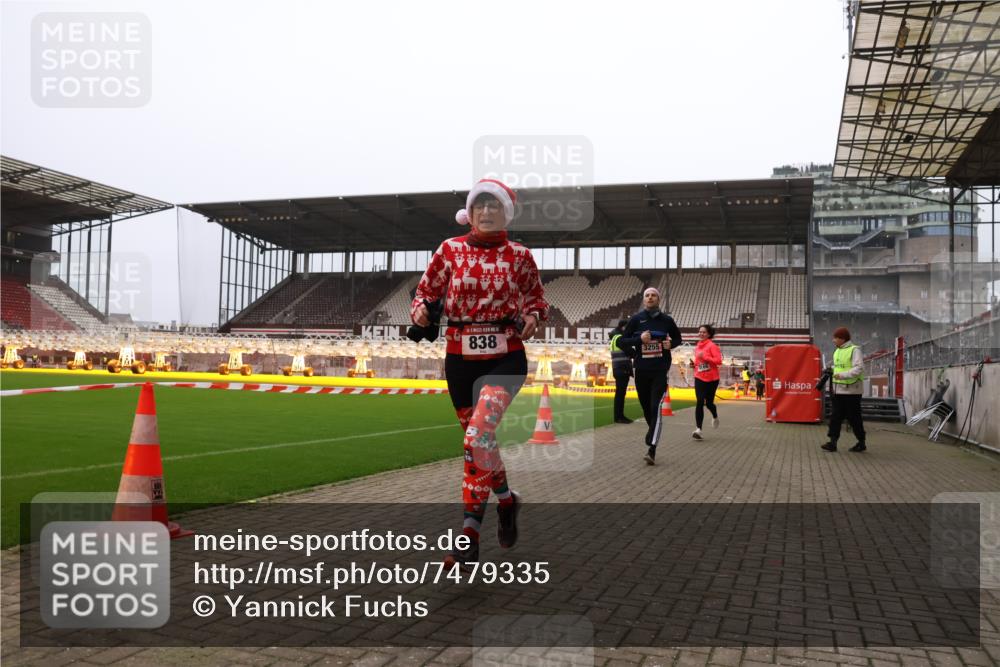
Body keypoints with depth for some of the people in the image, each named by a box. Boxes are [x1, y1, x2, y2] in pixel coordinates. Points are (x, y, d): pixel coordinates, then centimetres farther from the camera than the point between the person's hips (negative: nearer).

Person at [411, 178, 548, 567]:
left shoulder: (519, 255, 1)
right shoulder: (450, 249, 2)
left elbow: (537, 297, 14)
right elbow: (426, 292, 9)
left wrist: (532, 317, -8)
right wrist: (420, 310, -13)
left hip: (505, 357, -3)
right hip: (460, 357, 3)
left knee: (477, 437, -21)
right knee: (478, 440, 12)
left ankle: (470, 534, -10)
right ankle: (506, 502, 39)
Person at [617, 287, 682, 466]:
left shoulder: (666, 320, 3)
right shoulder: (636, 319, 1)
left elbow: (677, 338, 19)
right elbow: (621, 341, 1)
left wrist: (671, 344, -4)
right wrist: (639, 339, -16)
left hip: (660, 370, -2)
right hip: (641, 371, 2)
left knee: (656, 409, -15)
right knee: (646, 409, 12)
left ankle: (651, 450, -20)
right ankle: (653, 436, 38)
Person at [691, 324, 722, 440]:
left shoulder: (712, 345, -11)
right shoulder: (697, 347, 9)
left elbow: (719, 361, -20)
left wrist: (705, 357, -25)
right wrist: (696, 365, 7)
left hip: (711, 379, -4)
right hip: (699, 378, 4)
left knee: (709, 403, 9)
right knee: (699, 403, -10)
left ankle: (715, 416, 45)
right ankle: (698, 429, -14)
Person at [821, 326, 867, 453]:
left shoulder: (854, 350, -10)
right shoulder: (837, 351, 14)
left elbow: (859, 368, -20)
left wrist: (842, 375, -27)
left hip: (851, 390, -7)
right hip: (839, 390, 7)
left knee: (854, 418, 2)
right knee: (836, 416, 0)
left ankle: (861, 443, 16)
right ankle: (832, 442, -2)